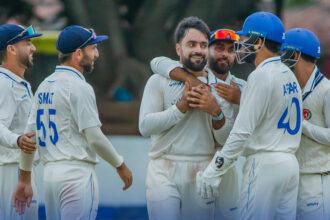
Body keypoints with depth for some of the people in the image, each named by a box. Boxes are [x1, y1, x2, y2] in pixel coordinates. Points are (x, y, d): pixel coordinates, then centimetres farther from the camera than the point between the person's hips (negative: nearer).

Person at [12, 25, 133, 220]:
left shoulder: (44, 86, 14)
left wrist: (24, 180, 18)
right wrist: (120, 165, -1)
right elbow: (94, 137, -15)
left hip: (50, 173, 8)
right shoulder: (79, 87, -11)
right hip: (77, 174, -8)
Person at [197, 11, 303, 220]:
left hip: (265, 164, -9)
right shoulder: (289, 75, 14)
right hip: (291, 163, 9)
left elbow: (243, 131, -18)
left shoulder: (261, 76, -13)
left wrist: (213, 171, -17)